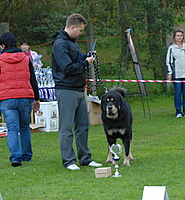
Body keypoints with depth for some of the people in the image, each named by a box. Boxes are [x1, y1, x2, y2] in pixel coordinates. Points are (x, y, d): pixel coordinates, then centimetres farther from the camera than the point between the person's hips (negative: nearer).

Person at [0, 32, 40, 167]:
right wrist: (36, 99, 18)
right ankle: (26, 155, 21)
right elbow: (33, 80, 12)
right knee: (25, 128, 16)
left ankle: (15, 157, -18)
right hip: (25, 98, 3)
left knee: (12, 129, -5)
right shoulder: (26, 59, 9)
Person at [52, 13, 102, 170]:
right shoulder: (60, 44, -14)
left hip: (79, 90, 10)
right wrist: (85, 63, -10)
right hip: (66, 90, -10)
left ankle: (85, 158, 20)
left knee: (83, 126, 13)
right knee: (67, 128, -4)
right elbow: (67, 68, -21)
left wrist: (86, 57, 7)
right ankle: (69, 161, 0)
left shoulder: (72, 41, 16)